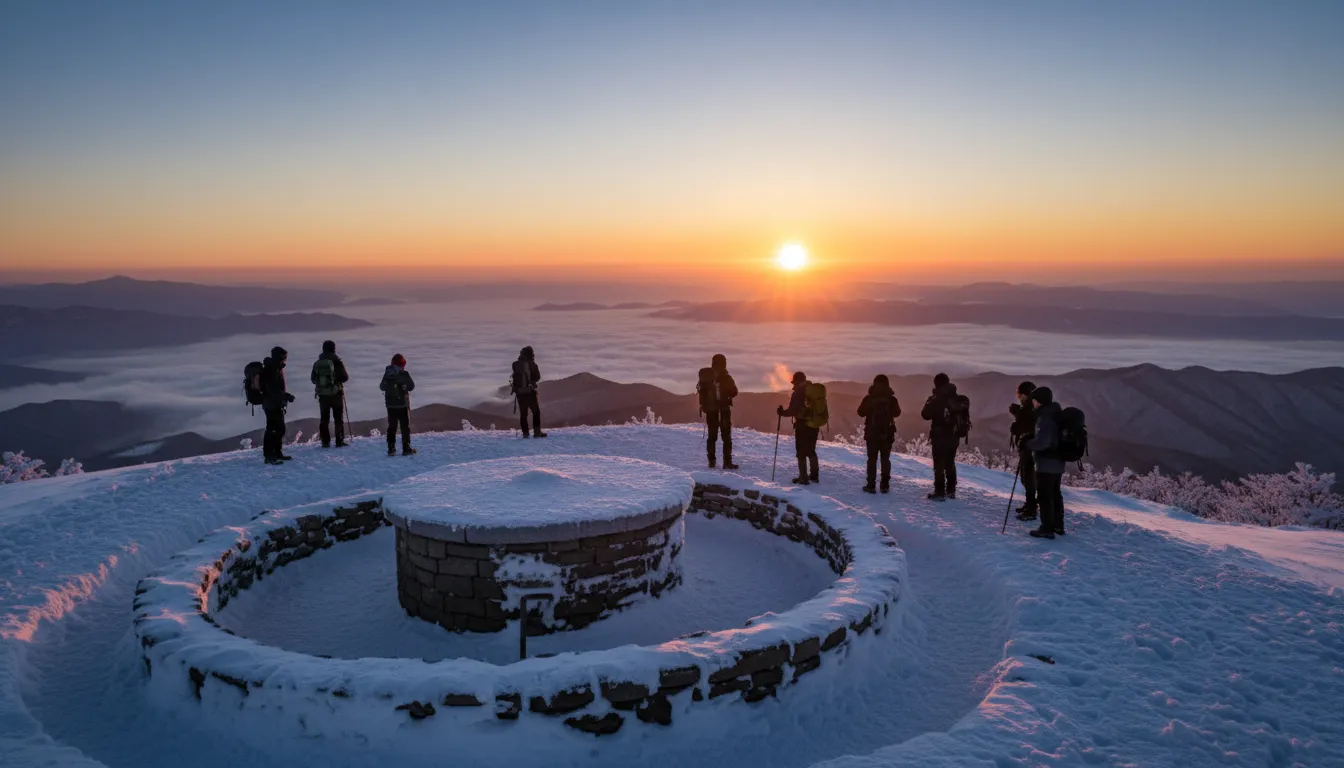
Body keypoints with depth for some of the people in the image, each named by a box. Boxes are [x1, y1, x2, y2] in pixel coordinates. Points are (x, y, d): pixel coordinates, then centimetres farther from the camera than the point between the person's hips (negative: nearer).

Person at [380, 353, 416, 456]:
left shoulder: (387, 374, 0)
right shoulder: (404, 374, -12)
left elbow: (382, 387, 12)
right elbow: (411, 387, -4)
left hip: (390, 404, 4)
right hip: (403, 404, -4)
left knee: (392, 426, 9)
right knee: (405, 426, 4)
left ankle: (391, 448, 6)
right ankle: (406, 448, 3)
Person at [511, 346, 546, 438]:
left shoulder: (516, 365, 0)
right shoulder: (532, 364, -8)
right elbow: (537, 377, 1)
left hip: (519, 392, 3)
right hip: (530, 392, -3)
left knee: (523, 413, 7)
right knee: (536, 411, 7)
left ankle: (525, 433, 4)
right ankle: (537, 431, 0)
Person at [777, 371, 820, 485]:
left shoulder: (798, 393, -14)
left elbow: (793, 410, -18)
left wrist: (782, 412, -2)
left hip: (802, 425, -7)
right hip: (814, 425, 7)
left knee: (801, 452, 1)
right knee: (811, 451, 19)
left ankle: (803, 478, -1)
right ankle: (814, 475, 23)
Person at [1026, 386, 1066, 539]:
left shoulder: (1045, 417, -21)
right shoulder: (1056, 414, 11)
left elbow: (1042, 442, -28)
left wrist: (1027, 443, -14)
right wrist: (1031, 440, 16)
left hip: (1047, 463, -10)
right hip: (1058, 462, 10)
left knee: (1044, 496, -4)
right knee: (1055, 494, 19)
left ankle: (1047, 529, -1)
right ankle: (1058, 526, 28)